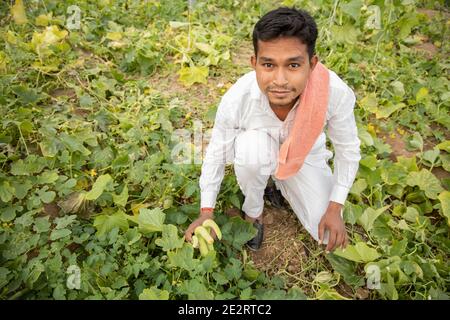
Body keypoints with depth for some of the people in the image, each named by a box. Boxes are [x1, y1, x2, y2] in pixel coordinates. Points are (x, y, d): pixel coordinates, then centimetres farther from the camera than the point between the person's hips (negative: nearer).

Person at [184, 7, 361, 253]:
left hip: (305, 156, 1)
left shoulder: (335, 92, -35)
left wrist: (335, 208, -14)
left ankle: (281, 183, 19)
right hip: (260, 155, -1)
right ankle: (252, 212, -6)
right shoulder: (236, 99, -35)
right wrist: (206, 211, -12)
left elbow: (348, 150, -15)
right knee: (253, 145, -38)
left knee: (329, 236, -5)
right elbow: (216, 152, -17)